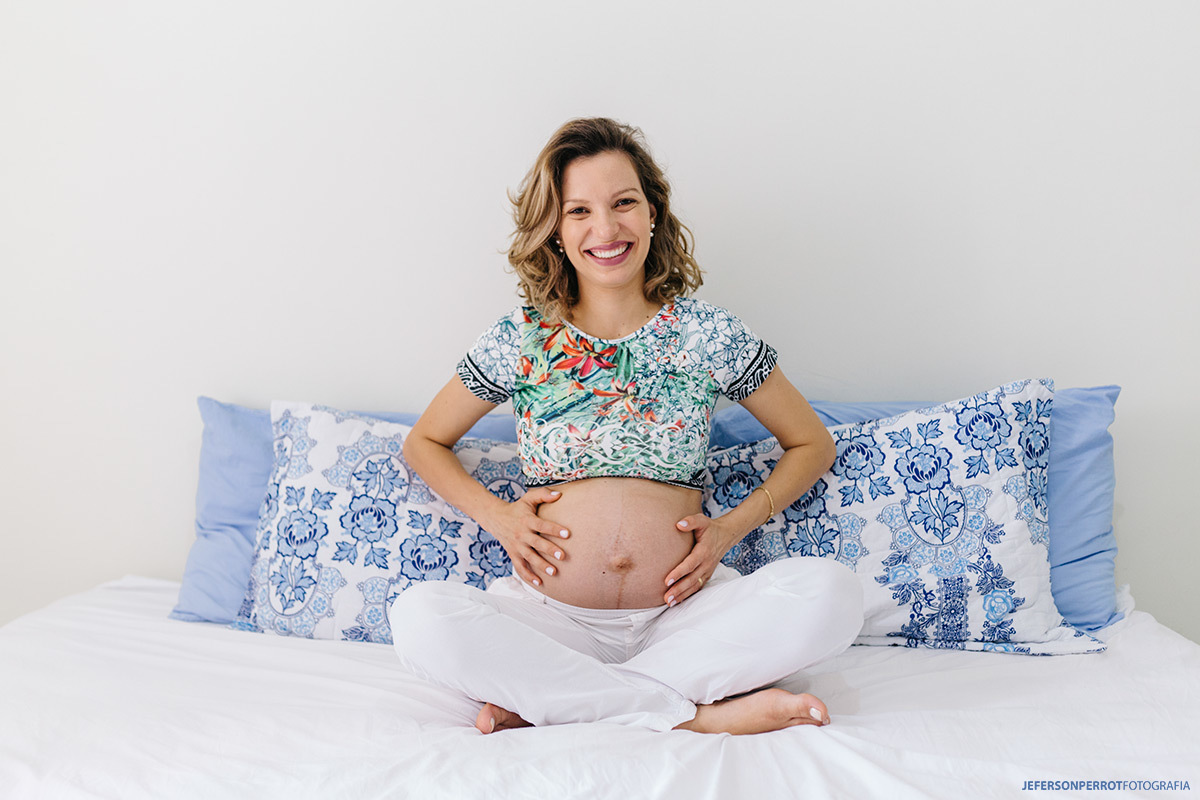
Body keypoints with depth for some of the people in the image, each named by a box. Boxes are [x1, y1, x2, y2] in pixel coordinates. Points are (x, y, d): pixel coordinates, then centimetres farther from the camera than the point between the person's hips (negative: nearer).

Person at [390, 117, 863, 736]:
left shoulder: (709, 334, 2)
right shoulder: (519, 340, 3)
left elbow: (812, 444, 13)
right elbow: (424, 442, 16)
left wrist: (733, 527, -2)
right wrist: (497, 517, -2)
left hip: (679, 614, 1)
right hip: (550, 617, 0)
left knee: (831, 591, -26)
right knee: (419, 617, -29)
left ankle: (543, 701, -20)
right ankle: (700, 713, -22)